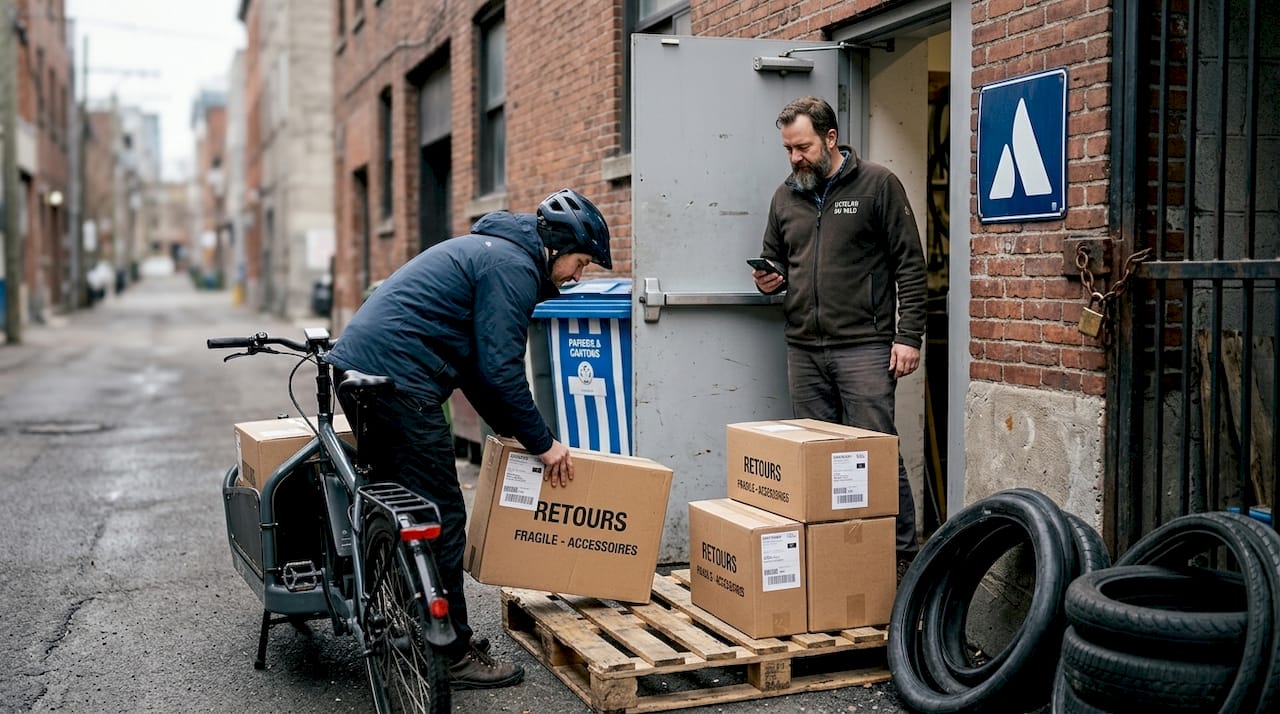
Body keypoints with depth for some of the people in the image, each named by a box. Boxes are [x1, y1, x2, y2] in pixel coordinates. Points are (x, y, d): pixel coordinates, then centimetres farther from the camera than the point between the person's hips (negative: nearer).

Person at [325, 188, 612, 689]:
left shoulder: (489, 248, 24)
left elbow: (476, 361, 27)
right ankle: (452, 655, 5)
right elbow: (500, 368, -14)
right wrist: (542, 442, -4)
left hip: (355, 366, 11)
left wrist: (513, 430, 26)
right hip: (397, 379, -11)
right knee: (441, 519, -3)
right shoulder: (513, 266, -8)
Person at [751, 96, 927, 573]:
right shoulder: (785, 197, 14)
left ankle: (904, 554, 5)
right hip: (804, 350, 5)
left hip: (863, 346, -5)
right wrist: (767, 281, 1)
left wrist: (908, 336, -9)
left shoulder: (877, 184, -1)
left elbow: (910, 265, -3)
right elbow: (775, 261, 25)